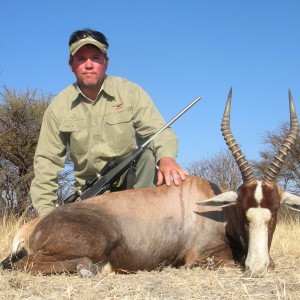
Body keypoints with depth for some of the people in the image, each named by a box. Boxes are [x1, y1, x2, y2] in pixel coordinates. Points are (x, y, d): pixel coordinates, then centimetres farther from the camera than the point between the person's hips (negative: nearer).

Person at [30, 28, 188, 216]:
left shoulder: (130, 92, -7)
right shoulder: (58, 107, -3)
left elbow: (160, 132, -14)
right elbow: (47, 161, -1)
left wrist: (166, 158, -37)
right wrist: (45, 211, -9)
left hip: (133, 179, -1)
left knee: (150, 154, -29)